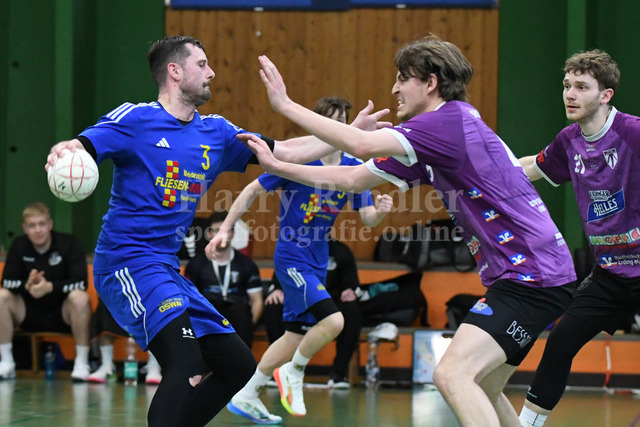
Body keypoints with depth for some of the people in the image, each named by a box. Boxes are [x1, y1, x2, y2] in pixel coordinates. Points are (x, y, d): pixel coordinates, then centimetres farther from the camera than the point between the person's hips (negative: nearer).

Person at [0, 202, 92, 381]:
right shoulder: (19, 246, -1)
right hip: (30, 314, 3)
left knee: (80, 298, -34)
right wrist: (26, 285, -31)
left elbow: (81, 282, -20)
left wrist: (50, 287, -35)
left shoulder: (69, 243, -10)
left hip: (62, 313, -3)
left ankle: (82, 364, -25)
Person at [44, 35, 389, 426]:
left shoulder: (216, 132, 14)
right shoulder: (135, 119, -6)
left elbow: (284, 153, 17)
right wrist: (63, 152, -42)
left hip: (168, 269, 9)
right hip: (127, 261, -9)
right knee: (186, 364, -28)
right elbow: (79, 149, -17)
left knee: (239, 364, 10)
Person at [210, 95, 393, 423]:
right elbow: (252, 190, -4)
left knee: (295, 337, 13)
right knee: (333, 320, -24)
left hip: (317, 263, 7)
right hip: (292, 257, -7)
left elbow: (367, 218, 2)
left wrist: (378, 211, -21)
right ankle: (293, 372, 1)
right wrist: (226, 229, -8)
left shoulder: (354, 169, 2)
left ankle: (245, 397, 27)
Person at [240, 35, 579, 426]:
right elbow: (352, 179, 19)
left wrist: (286, 105, -15)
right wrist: (276, 165, 16)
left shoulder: (453, 119, -13)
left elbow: (364, 145, -22)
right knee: (481, 389, 18)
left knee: (453, 375, -20)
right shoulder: (428, 143, 16)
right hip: (522, 275, 11)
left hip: (532, 274, -11)